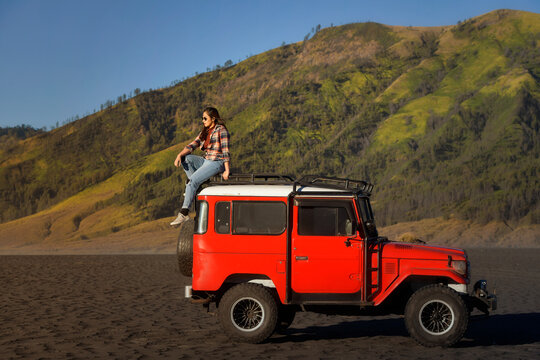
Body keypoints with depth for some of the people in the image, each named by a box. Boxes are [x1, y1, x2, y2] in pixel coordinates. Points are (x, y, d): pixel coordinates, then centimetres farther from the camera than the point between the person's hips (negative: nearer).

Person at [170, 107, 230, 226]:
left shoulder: (221, 130, -6)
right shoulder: (204, 132, 18)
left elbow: (225, 151, -12)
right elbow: (192, 145, 9)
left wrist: (227, 170, -17)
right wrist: (180, 155, -9)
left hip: (217, 163, -8)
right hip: (205, 161, 8)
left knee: (193, 181, -24)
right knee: (185, 158, -9)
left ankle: (184, 214, -26)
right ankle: (194, 187, -12)